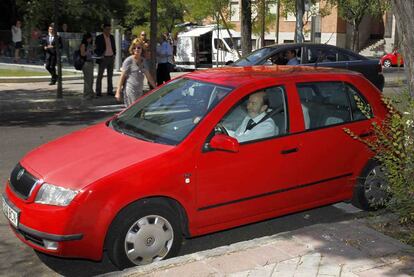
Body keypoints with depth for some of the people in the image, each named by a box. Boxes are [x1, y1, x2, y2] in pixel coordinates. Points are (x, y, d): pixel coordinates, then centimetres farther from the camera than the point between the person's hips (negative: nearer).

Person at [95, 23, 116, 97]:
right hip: (103, 58, -5)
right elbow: (96, 49, -5)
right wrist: (100, 56, -12)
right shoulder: (99, 38, -5)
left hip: (111, 58, 5)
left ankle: (110, 91, 17)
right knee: (100, 75, -2)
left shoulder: (112, 37, 11)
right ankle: (98, 92, 0)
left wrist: (114, 55, 7)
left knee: (110, 76, 10)